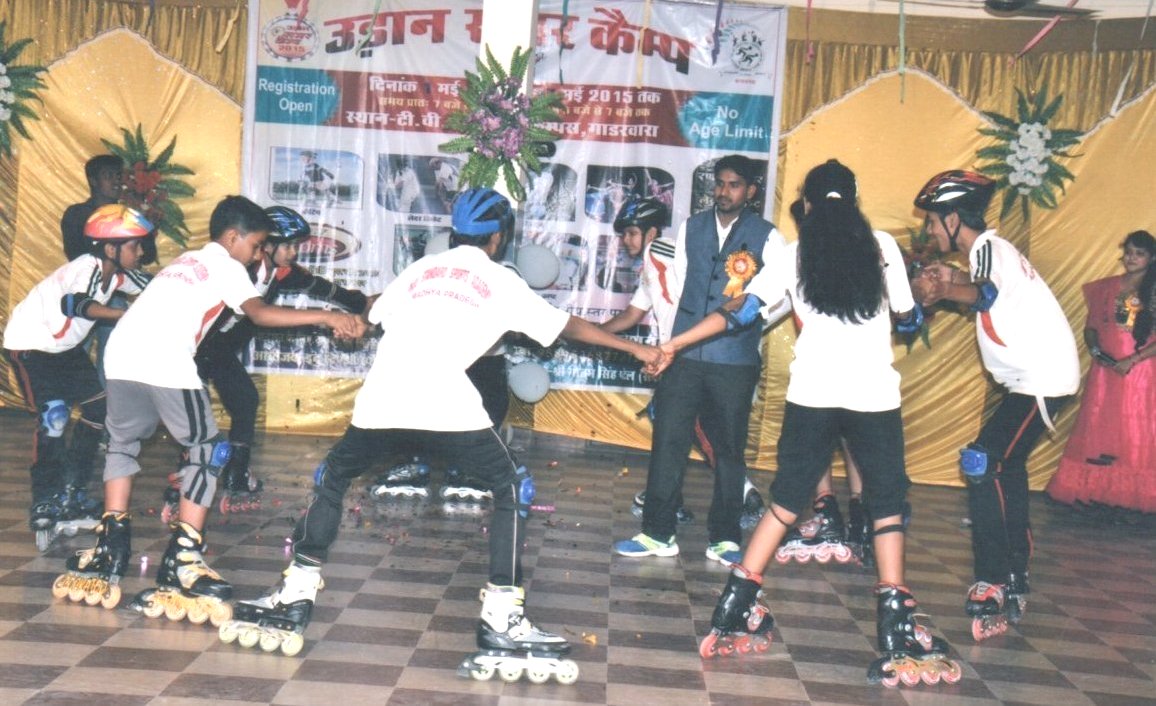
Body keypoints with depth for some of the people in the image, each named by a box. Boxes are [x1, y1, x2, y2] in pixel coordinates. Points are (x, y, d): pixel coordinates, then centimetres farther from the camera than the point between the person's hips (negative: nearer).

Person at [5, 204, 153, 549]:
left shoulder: (116, 273, -5)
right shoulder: (86, 267, -30)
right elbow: (74, 303, -50)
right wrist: (126, 314, -61)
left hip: (65, 346, 9)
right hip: (30, 343, -9)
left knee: (98, 410, 4)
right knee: (54, 418, -18)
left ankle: (72, 494, 15)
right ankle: (44, 506, -7)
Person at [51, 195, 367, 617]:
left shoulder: (187, 261, 31)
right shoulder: (226, 265, 9)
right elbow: (259, 313, -6)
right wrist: (326, 317, -9)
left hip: (121, 350, 7)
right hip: (165, 360, -7)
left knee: (122, 443, 23)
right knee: (207, 449, 4)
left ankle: (109, 553, 20)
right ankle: (183, 562, 0)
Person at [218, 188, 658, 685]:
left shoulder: (419, 269, 24)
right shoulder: (501, 281, 17)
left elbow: (377, 318, 33)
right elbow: (569, 326, 24)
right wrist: (637, 349, 36)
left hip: (381, 398, 4)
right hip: (446, 402, -3)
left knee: (332, 477, 26)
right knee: (512, 490, 11)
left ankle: (293, 601, 23)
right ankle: (501, 626, 3)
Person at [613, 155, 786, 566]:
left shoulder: (767, 237, 2)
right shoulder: (691, 228, 11)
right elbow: (677, 286, 12)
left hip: (735, 361, -2)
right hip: (684, 355, 2)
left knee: (729, 448, 6)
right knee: (667, 442, 1)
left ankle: (724, 539, 17)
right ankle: (658, 533, 11)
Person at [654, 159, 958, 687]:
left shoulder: (795, 254, 7)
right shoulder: (882, 246, 4)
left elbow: (741, 311, 5)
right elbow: (906, 318, 10)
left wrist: (678, 342, 12)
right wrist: (923, 308, 34)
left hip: (812, 392, 2)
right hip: (874, 394, -1)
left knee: (786, 500, 13)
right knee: (887, 504, 8)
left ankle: (734, 613, 14)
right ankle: (897, 635, 3)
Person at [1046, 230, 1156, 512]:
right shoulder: (1106, 288, 9)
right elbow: (1091, 327, 11)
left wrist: (1133, 360, -17)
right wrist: (1095, 349, -7)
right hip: (1104, 371, 3)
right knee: (1097, 430, 5)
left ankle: (1133, 496, 5)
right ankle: (1093, 490, 14)